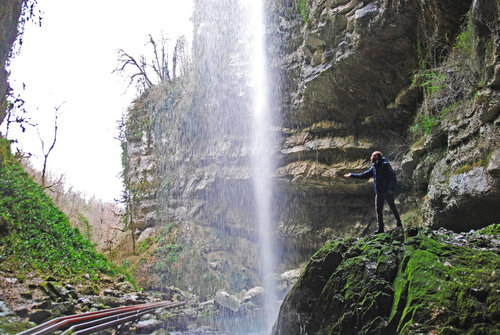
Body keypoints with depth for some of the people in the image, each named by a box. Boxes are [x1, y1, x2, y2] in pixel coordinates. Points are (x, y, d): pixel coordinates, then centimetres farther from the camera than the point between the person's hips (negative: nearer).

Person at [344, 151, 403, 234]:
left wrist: (391, 188, -20)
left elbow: (392, 176, -13)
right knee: (378, 210, 5)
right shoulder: (374, 167, 16)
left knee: (393, 208, -2)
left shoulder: (385, 165, -7)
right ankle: (380, 228, 10)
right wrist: (352, 175, 24)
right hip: (378, 192, 7)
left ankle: (399, 225, 7)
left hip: (387, 191, -7)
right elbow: (364, 175, 24)